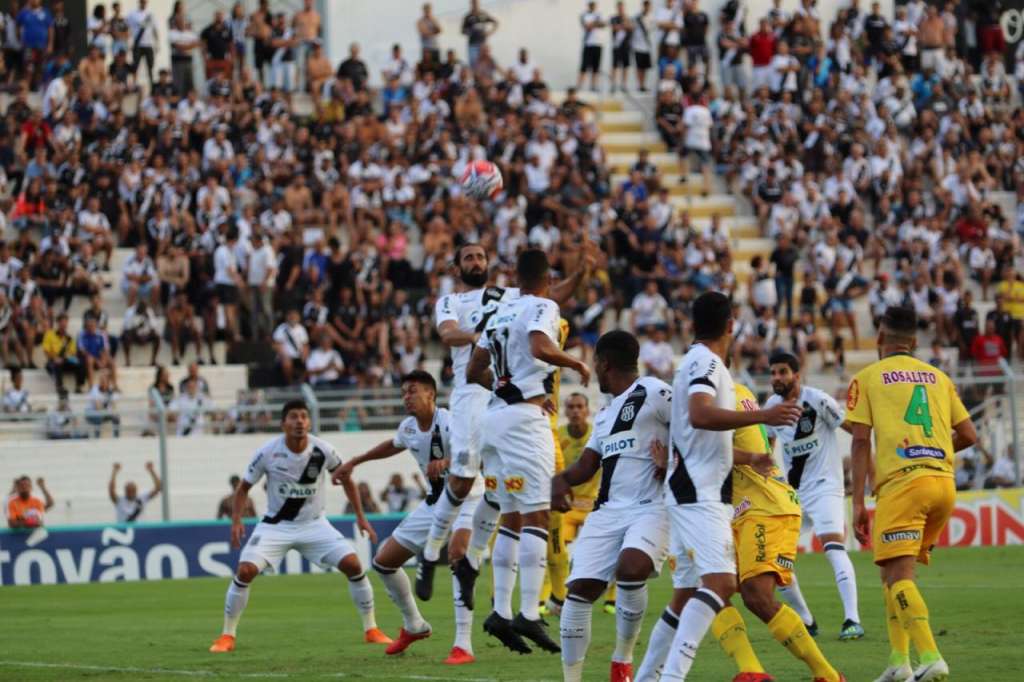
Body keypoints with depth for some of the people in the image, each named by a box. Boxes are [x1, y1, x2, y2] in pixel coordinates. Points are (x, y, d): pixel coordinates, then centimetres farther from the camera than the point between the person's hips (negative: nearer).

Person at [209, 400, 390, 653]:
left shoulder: (322, 451, -12)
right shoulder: (268, 452, -15)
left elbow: (346, 479, 7)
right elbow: (244, 488, -2)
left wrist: (360, 516, 5)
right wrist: (236, 521, -16)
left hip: (314, 524, 1)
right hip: (276, 525, -1)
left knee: (353, 564, -15)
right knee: (245, 570, -20)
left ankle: (371, 630, 2)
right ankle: (227, 636, -4)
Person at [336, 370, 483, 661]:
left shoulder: (449, 422, -25)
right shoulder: (408, 428, 0)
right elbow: (393, 445, 25)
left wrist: (446, 462, -62)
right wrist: (353, 463, 33)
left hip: (466, 500, -8)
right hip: (435, 503, 8)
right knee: (384, 562, 10)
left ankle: (463, 645, -35)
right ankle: (414, 626, 33)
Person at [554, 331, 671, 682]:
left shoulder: (653, 393, -4)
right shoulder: (605, 414, 23)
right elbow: (587, 465, 21)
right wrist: (562, 479, 1)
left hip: (651, 508, -8)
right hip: (608, 511, 8)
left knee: (631, 567, -31)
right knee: (581, 588, -5)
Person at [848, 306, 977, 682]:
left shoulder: (867, 378, 7)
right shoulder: (938, 377, 19)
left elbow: (861, 442, -1)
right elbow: (969, 436, 18)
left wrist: (858, 503, -2)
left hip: (902, 482, -5)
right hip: (944, 482, 5)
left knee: (898, 574, -10)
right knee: (893, 568, 19)